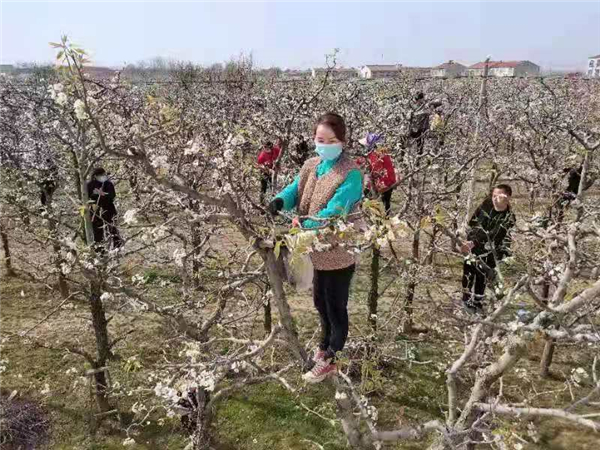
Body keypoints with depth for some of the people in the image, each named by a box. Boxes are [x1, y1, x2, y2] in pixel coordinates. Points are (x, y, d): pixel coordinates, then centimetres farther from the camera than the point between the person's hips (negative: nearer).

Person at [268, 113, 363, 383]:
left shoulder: (351, 174, -21)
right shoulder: (311, 166, 5)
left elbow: (334, 211, -28)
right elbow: (295, 190, 0)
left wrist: (303, 225, -32)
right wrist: (280, 201, -22)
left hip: (339, 253, -8)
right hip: (318, 250, 8)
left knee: (335, 308, 10)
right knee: (320, 303, 25)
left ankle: (330, 361, 27)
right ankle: (325, 346, 48)